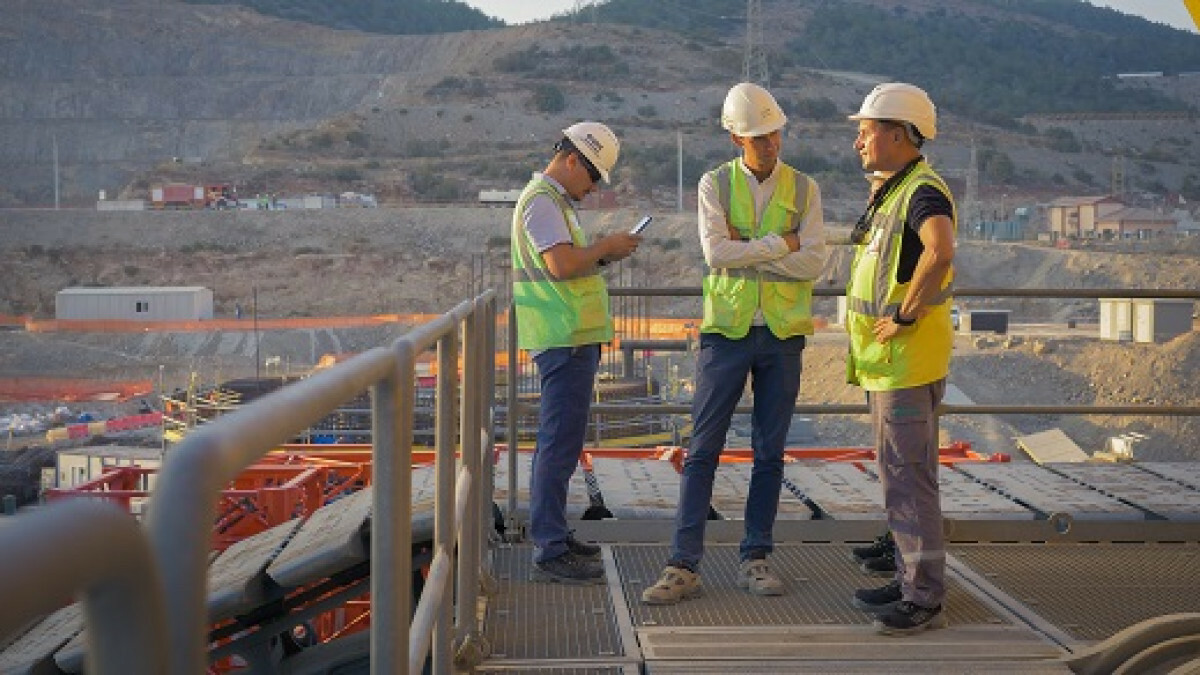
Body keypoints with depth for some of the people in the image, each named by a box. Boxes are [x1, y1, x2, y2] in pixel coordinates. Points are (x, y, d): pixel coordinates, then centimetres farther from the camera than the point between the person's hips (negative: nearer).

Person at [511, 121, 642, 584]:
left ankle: (554, 536, 25)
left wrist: (604, 255, 9)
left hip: (572, 338, 11)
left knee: (560, 441, 16)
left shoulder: (555, 201, 21)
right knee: (560, 444, -10)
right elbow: (561, 265, -25)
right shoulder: (541, 200, -12)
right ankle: (550, 554, -7)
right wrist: (605, 247, -11)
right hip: (564, 339, -11)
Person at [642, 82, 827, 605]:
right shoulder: (715, 184, 2)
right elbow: (716, 253, -13)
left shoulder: (803, 188, 5)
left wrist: (746, 250, -11)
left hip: (783, 333, 2)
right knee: (703, 450, -3)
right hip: (727, 330, -1)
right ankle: (684, 567, 0)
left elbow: (813, 263, -7)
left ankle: (755, 560, 17)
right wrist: (780, 243, -10)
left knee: (770, 454, 7)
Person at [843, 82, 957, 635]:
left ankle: (925, 600, 2)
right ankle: (910, 581, 28)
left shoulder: (923, 190, -16)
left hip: (906, 360, -11)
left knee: (907, 478, -6)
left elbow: (940, 251, -36)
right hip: (884, 361, 11)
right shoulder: (890, 191, 17)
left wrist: (905, 315, -27)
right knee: (900, 474, 17)